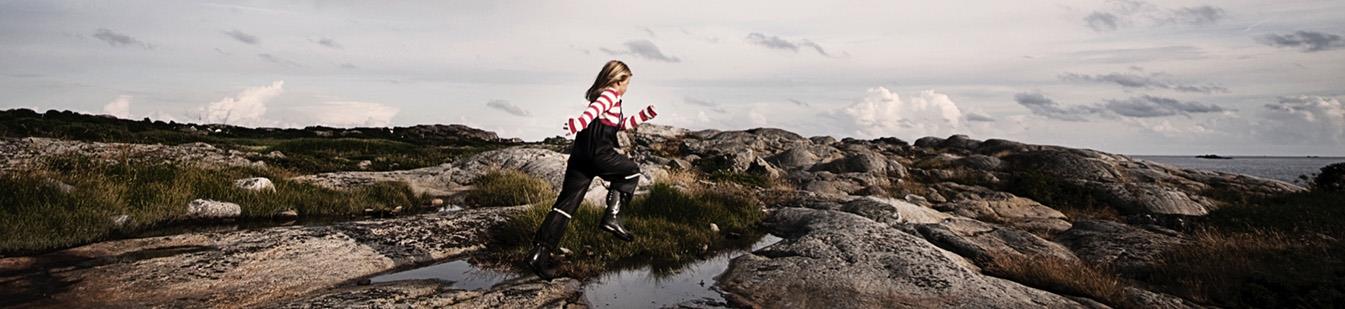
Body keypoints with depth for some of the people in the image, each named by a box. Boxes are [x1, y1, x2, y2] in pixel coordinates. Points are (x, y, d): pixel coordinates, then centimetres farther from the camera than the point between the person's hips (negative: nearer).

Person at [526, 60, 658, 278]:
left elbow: (623, 124, 39)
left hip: (580, 156, 8)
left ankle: (539, 252, -1)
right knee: (631, 171, 16)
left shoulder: (600, 96, 29)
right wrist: (578, 123, -39)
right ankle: (612, 218, 3)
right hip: (598, 154, -8)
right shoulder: (611, 95, 1)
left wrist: (645, 114, 36)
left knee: (566, 203, 5)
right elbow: (594, 110, -21)